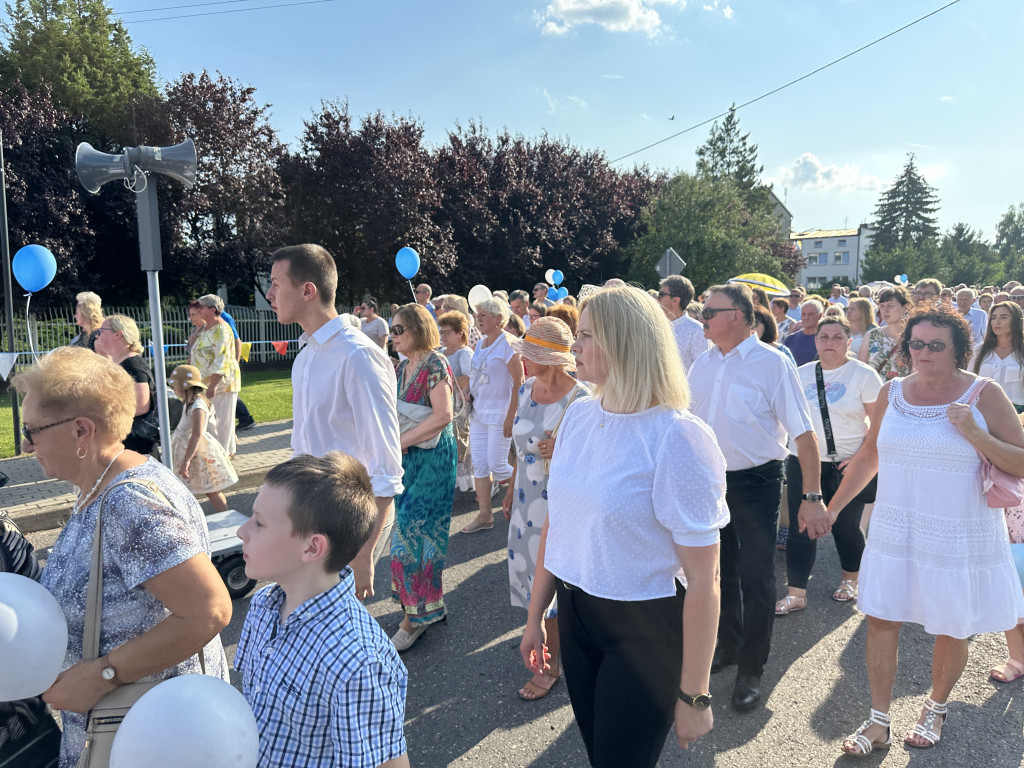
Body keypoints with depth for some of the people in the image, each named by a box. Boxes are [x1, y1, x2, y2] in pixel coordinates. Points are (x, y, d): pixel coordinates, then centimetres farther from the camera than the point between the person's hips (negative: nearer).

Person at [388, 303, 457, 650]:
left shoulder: (435, 364, -14)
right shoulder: (403, 367, 11)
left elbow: (443, 416, -23)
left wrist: (400, 441, -20)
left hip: (433, 458, -8)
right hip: (408, 458, 8)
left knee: (413, 531, -3)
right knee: (422, 530, 14)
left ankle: (415, 616, 10)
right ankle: (431, 605, 28)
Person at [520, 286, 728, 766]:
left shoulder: (678, 438, -20)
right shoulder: (578, 415, -1)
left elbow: (703, 580, -18)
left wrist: (693, 694, -15)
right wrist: (535, 615, 13)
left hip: (645, 632, -6)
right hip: (575, 615, 6)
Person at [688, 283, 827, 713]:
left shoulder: (771, 363, -13)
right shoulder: (703, 364, 5)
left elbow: (803, 433, -14)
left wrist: (812, 497, -19)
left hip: (756, 483, -5)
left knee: (755, 578, 4)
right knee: (721, 570, 19)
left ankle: (751, 670, 22)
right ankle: (728, 646, 40)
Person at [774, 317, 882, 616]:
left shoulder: (863, 375, -3)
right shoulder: (801, 374, 8)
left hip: (847, 465, -3)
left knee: (846, 527, 9)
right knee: (800, 527, 1)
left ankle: (849, 581, 34)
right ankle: (796, 594, 9)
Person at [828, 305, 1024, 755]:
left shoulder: (984, 396, -8)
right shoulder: (891, 394, 2)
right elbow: (869, 457, 11)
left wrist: (975, 435, -23)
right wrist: (832, 508, 10)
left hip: (959, 539, -3)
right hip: (896, 532, 3)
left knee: (951, 632, 11)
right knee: (880, 621, 5)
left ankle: (935, 709, 39)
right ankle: (879, 721, 22)